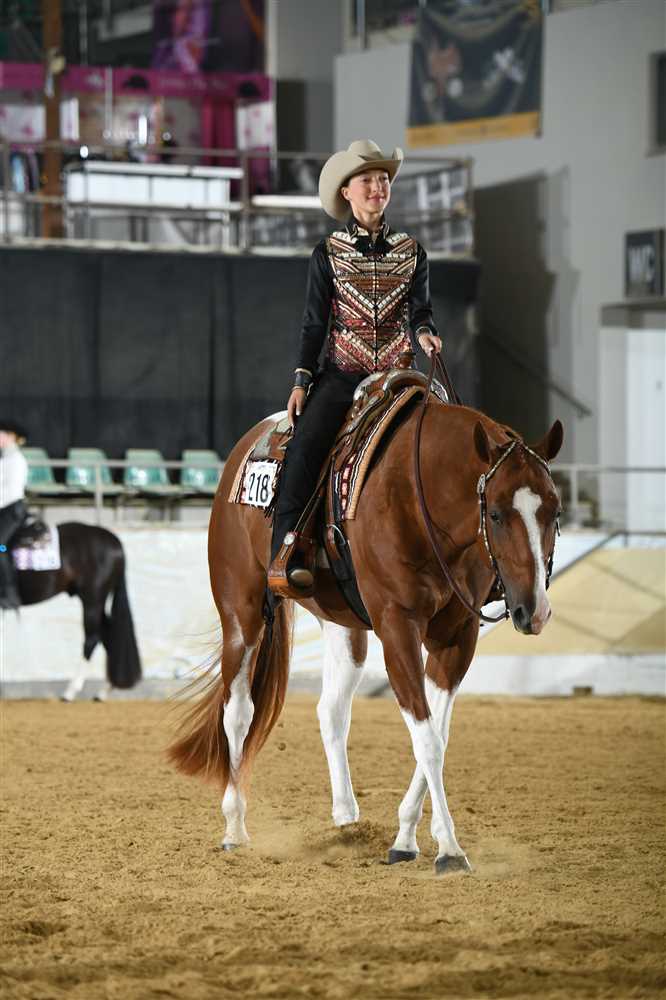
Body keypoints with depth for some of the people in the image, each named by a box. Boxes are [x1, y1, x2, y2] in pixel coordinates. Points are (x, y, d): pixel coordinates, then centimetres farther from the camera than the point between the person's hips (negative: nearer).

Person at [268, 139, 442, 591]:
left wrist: (424, 333, -20)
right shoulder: (328, 254, 7)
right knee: (303, 449, -24)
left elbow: (420, 309, 4)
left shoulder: (411, 252, 11)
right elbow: (314, 322, 5)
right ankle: (285, 554, -27)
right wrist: (302, 380, -4)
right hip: (340, 376, -2)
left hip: (396, 376, 2)